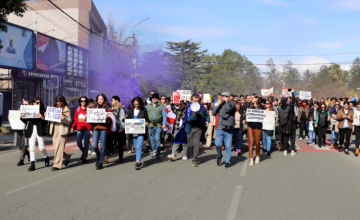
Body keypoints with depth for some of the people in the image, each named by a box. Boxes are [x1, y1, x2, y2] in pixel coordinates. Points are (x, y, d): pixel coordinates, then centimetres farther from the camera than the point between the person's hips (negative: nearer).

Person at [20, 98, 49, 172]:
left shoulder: (43, 111, 3)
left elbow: (46, 122, -2)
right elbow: (26, 122, 10)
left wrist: (42, 118, -20)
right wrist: (21, 117, -6)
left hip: (40, 131, -2)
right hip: (31, 131, 2)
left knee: (41, 148, 0)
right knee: (31, 148, -2)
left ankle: (46, 159, 28)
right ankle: (32, 164, 1)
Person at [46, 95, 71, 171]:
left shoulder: (66, 109, -1)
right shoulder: (54, 108, 16)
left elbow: (69, 121, -5)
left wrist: (63, 118, -24)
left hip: (62, 130, -6)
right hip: (54, 129, 6)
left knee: (59, 147, -9)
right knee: (55, 147, 8)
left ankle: (57, 165, -5)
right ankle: (67, 157, 32)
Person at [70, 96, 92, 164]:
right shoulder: (78, 109, 9)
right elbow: (75, 119, 12)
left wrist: (91, 129, -10)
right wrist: (73, 127, 6)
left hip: (87, 129, -3)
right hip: (79, 129, 3)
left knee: (86, 143, 1)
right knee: (79, 143, -2)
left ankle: (84, 157, 11)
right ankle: (83, 152, 28)